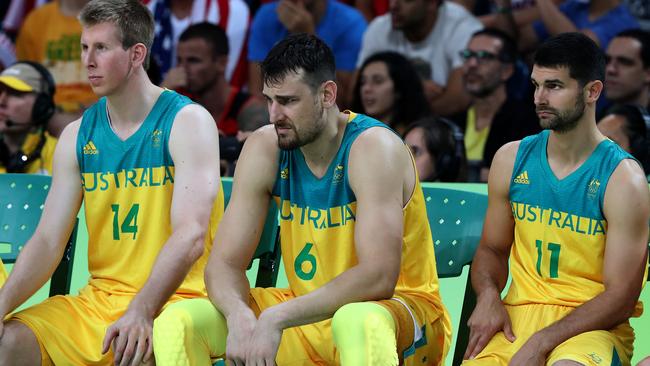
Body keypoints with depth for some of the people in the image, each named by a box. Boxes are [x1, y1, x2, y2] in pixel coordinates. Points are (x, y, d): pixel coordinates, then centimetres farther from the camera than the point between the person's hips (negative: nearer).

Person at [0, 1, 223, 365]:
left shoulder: (188, 122, -6)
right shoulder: (78, 136, 11)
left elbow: (191, 236, -19)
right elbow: (48, 240, 5)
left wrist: (141, 310, -32)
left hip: (176, 297, -5)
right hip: (100, 297, 5)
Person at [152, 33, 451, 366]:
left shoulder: (373, 148, -19)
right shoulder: (264, 148, -2)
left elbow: (378, 278, -29)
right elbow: (224, 263, -3)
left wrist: (276, 319, -33)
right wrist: (239, 317, -27)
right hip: (308, 312, 6)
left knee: (359, 322, -42)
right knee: (174, 323, -11)